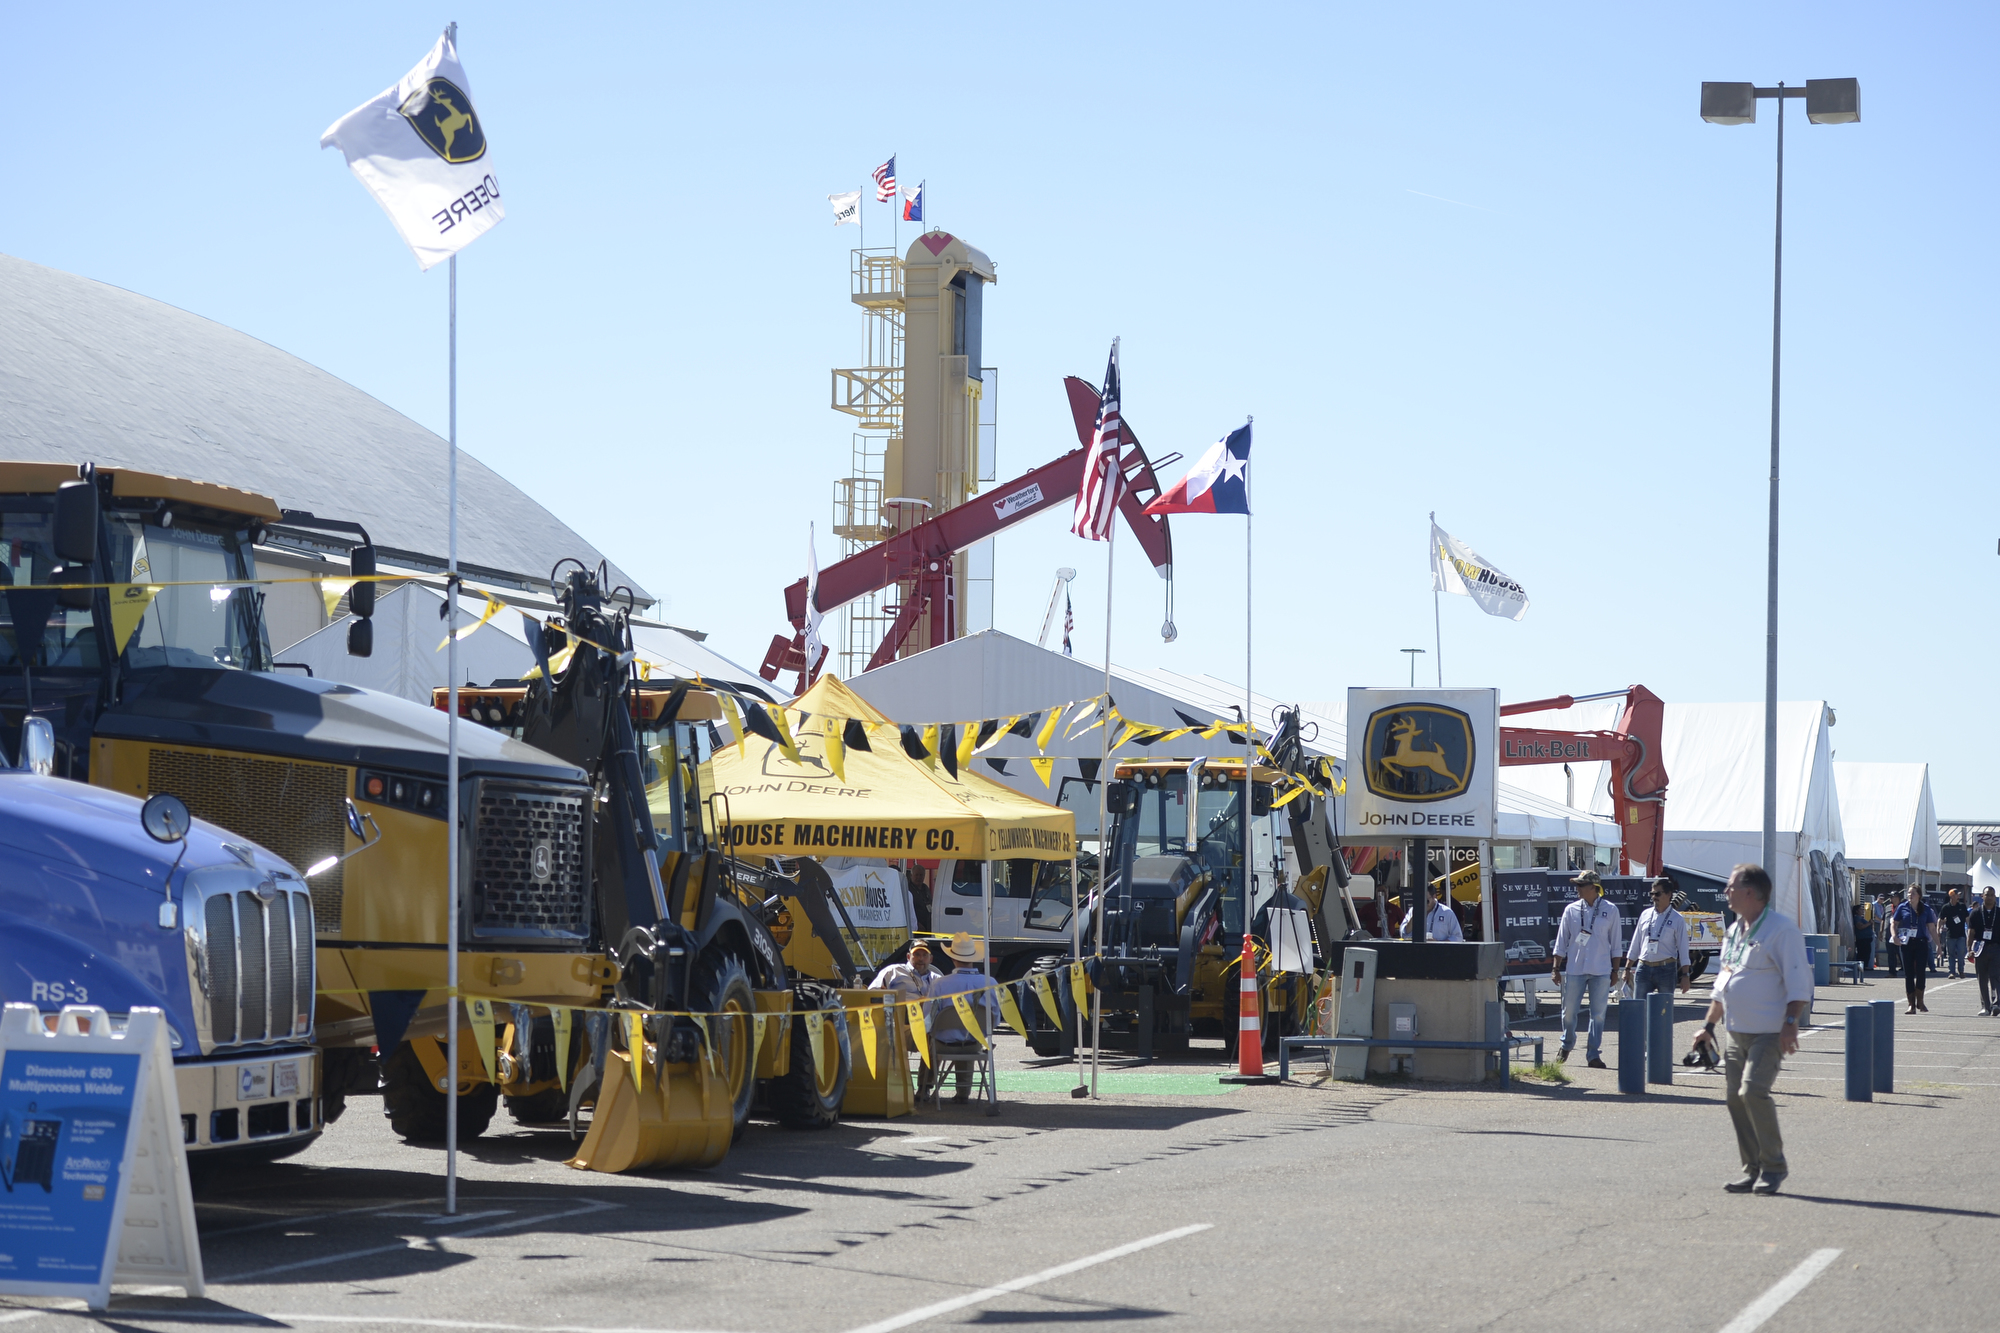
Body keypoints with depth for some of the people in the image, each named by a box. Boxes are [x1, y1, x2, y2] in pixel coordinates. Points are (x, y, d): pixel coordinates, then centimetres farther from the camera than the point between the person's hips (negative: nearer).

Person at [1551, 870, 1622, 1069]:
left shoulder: (1610, 911, 2)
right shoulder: (1571, 910, 4)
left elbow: (1615, 944, 6)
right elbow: (1561, 941, 8)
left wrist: (1615, 970, 5)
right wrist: (1556, 968, 5)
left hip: (1601, 971, -1)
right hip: (1574, 969, 1)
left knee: (1598, 1014, 0)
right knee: (1569, 1011, 5)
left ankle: (1593, 1054, 7)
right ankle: (1567, 1045, 28)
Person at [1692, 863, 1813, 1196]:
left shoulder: (1781, 929, -10)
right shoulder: (1734, 931, 17)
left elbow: (1799, 980, -15)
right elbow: (1723, 982, 24)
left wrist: (1791, 1022, -24)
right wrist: (1709, 1025, 22)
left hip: (1770, 1032, -8)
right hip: (1737, 1032, 8)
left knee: (1753, 1091, -20)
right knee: (1735, 1096, 3)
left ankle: (1774, 1166, -8)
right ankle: (1754, 1169, 10)